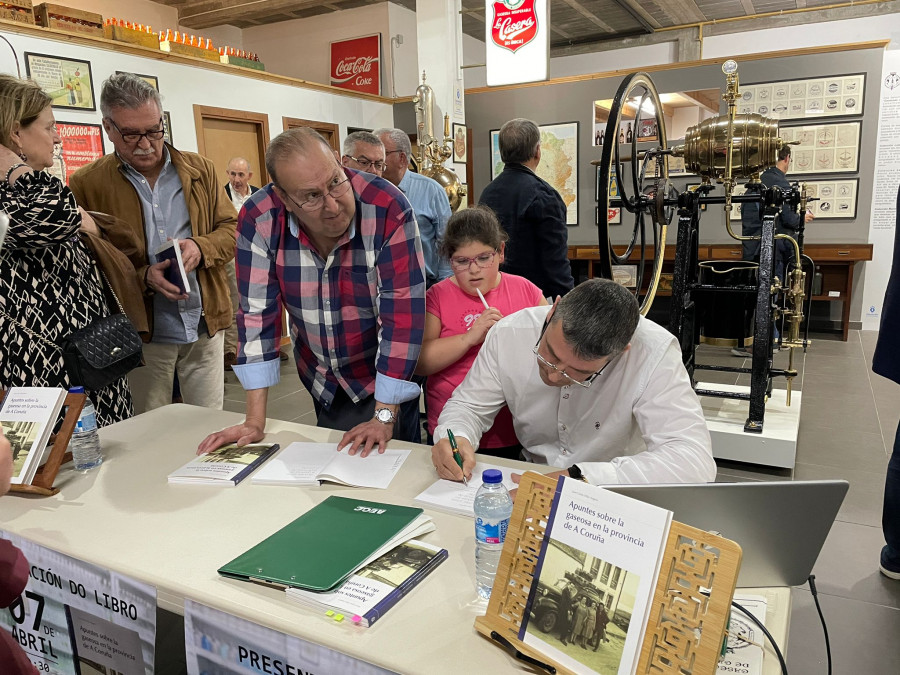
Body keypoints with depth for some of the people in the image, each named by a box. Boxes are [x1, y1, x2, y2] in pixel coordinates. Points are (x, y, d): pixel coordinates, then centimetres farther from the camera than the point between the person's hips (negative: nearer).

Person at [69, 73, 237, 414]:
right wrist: (143, 277, -18)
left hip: (205, 326, 2)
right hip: (140, 333, -2)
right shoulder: (86, 184, -2)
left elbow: (232, 229, 7)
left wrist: (200, 247, -14)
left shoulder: (200, 170, 6)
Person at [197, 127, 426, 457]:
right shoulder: (259, 219, -18)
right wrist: (255, 421, -15)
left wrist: (384, 417, -25)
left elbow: (402, 312, -27)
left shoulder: (388, 208, -27)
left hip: (382, 379, -3)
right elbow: (257, 312, -14)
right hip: (321, 382, 3)